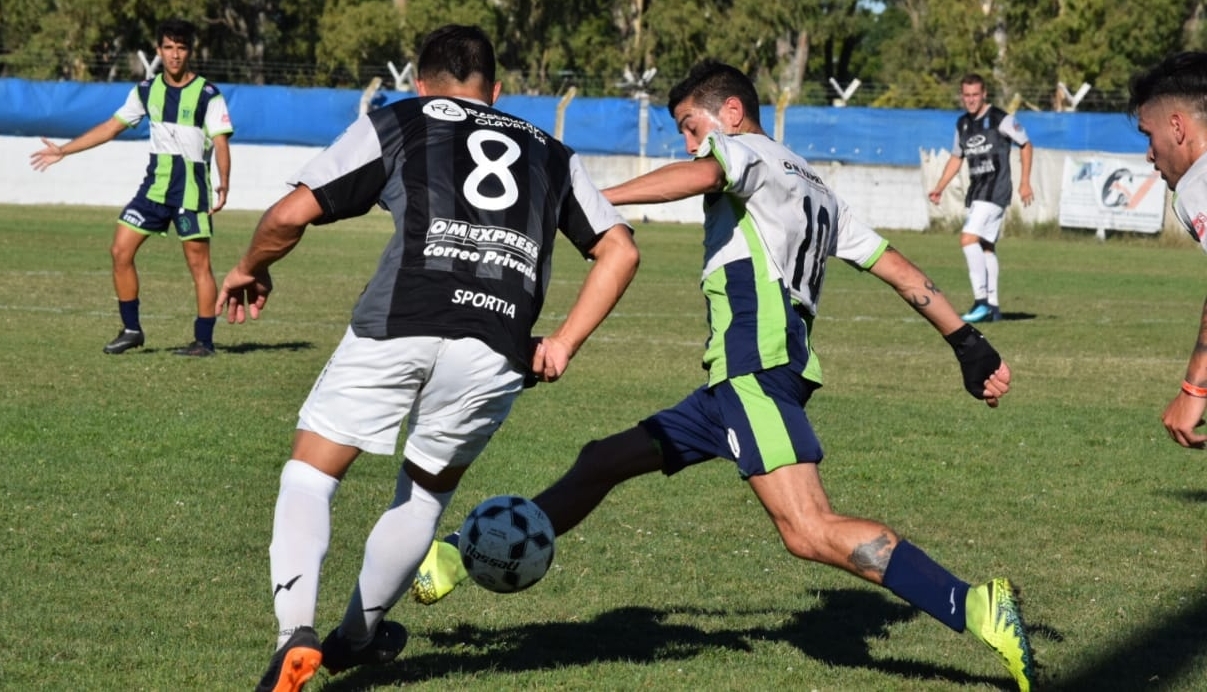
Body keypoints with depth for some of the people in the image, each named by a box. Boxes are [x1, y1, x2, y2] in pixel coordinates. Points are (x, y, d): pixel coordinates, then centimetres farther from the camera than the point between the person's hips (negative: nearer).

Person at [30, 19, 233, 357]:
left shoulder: (207, 95, -8)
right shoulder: (147, 90, 7)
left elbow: (221, 142, -11)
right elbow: (112, 126, 14)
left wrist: (223, 186, -23)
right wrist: (63, 150, 14)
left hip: (192, 189, -5)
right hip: (155, 185, 5)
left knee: (198, 263, -4)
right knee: (120, 250, 0)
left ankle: (204, 341, 4)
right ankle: (131, 329, 11)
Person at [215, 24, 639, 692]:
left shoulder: (394, 123, 20)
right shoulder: (550, 152, 29)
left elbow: (291, 213, 12)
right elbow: (619, 249, 22)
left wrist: (249, 270, 30)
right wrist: (563, 342, 20)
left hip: (397, 325, -3)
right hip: (501, 349, 3)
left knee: (311, 472, 11)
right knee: (428, 488, 26)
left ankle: (296, 632, -10)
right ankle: (356, 638, 37)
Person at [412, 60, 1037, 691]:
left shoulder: (751, 150, 3)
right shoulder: (815, 193, 27)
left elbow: (703, 173, -22)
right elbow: (897, 267, 23)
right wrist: (970, 344, 22)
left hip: (756, 372, -10)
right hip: (738, 381, 10)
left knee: (810, 533, -22)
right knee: (603, 461, 15)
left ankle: (976, 609, -25)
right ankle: (456, 561, 22)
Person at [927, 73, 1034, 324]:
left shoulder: (1000, 119, -9)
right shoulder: (963, 124, 12)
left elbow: (1025, 145, -1)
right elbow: (956, 157, 23)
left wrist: (1025, 181, -6)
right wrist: (939, 188, 14)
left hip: (995, 190, -8)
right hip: (976, 192, 8)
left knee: (969, 239, -20)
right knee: (985, 246, 10)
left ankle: (981, 300, -20)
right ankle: (992, 306, 16)